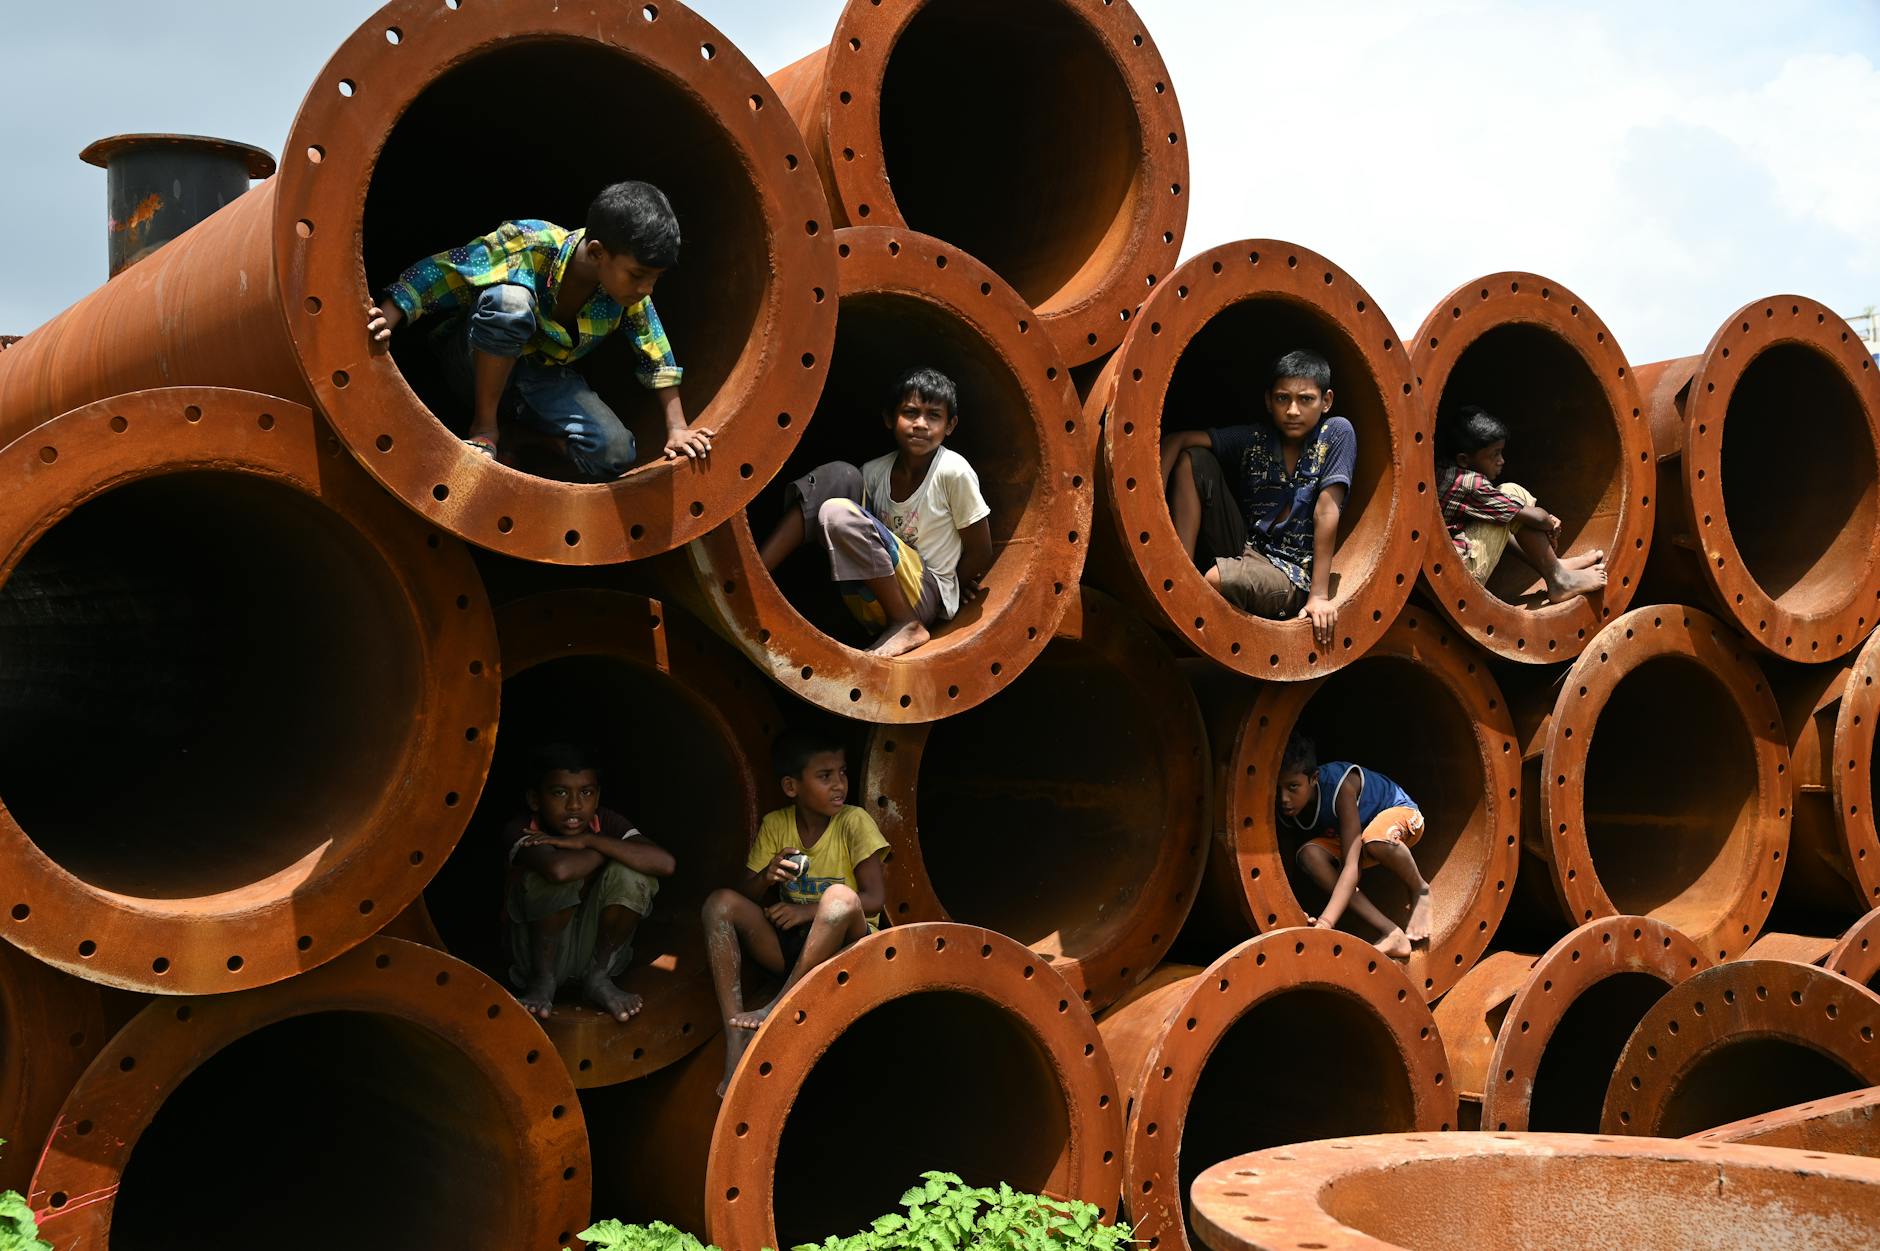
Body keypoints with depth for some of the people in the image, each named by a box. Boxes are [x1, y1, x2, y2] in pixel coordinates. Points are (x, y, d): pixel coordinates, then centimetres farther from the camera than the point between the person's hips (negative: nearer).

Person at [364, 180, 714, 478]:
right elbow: (437, 273, -26)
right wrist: (386, 322, -39)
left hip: (545, 379, 3)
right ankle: (485, 427, -18)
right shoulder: (529, 244, -29)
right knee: (509, 300, -39)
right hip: (482, 365, -3)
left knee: (615, 455, -25)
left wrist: (677, 429, -13)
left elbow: (657, 358, -6)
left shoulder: (630, 288, -15)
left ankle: (523, 423, 3)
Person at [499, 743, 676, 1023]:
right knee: (552, 879, -32)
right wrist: (608, 850, -24)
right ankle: (542, 981, -11)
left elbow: (666, 863, -28)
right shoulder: (520, 831, -19)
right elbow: (559, 869, -44)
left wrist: (589, 840, -28)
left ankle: (597, 977, -6)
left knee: (631, 872, -24)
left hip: (593, 945, 3)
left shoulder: (606, 823, -9)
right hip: (540, 950, -3)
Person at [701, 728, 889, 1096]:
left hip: (843, 942, -4)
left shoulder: (854, 822, -8)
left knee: (840, 897, -35)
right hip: (788, 945, 4)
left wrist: (808, 910, -20)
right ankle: (736, 1039, -30)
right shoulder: (775, 825, 2)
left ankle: (775, 1010, -28)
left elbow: (875, 898, -13)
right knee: (720, 902, -18)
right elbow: (746, 895, 2)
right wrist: (765, 879, -21)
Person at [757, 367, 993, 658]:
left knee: (838, 513, -25)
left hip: (926, 598, -6)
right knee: (839, 475, -8)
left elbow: (980, 554, -6)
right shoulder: (875, 472, 3)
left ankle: (906, 626, -16)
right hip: (869, 601, 6)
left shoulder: (953, 472, -13)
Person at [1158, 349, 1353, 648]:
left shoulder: (1337, 433, -8)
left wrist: (1319, 595, -17)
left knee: (1215, 579, -38)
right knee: (1194, 458, -10)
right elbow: (1177, 441, -3)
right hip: (1245, 551, 5)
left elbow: (1326, 512, -14)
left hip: (1292, 576, -5)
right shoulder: (1253, 440, 2)